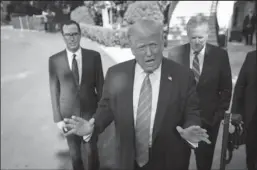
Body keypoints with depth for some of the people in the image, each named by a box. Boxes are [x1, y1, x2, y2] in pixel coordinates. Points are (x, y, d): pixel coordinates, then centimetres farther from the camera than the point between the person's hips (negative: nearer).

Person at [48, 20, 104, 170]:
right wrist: (58, 118, -2)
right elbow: (54, 90, -3)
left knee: (90, 150, 12)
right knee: (74, 152, 19)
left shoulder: (94, 56, -8)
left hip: (90, 111, -1)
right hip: (68, 113, 1)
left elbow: (100, 84, -2)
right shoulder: (54, 60, -7)